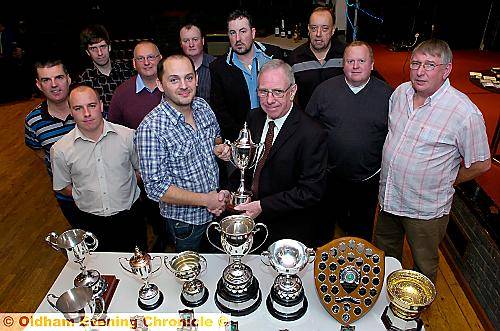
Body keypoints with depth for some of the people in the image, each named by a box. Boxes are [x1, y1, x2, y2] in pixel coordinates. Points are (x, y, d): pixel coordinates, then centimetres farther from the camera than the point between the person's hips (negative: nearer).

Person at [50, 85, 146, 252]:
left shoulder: (128, 136, -11)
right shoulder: (60, 149, -8)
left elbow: (141, 169, 3)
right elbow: (62, 186, 6)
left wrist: (124, 189, -5)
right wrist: (89, 196, -2)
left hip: (129, 216, 0)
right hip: (91, 222, 1)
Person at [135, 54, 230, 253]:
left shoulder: (203, 106, -7)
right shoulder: (150, 128, -27)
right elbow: (157, 188, -26)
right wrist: (205, 200, -22)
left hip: (217, 209, 6)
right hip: (184, 220, -5)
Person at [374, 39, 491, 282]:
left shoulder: (465, 113, -22)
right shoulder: (400, 92, -4)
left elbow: (481, 164, -12)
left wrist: (446, 183, -4)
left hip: (425, 210, -6)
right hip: (388, 197, 6)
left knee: (424, 267, 18)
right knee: (384, 255, 28)